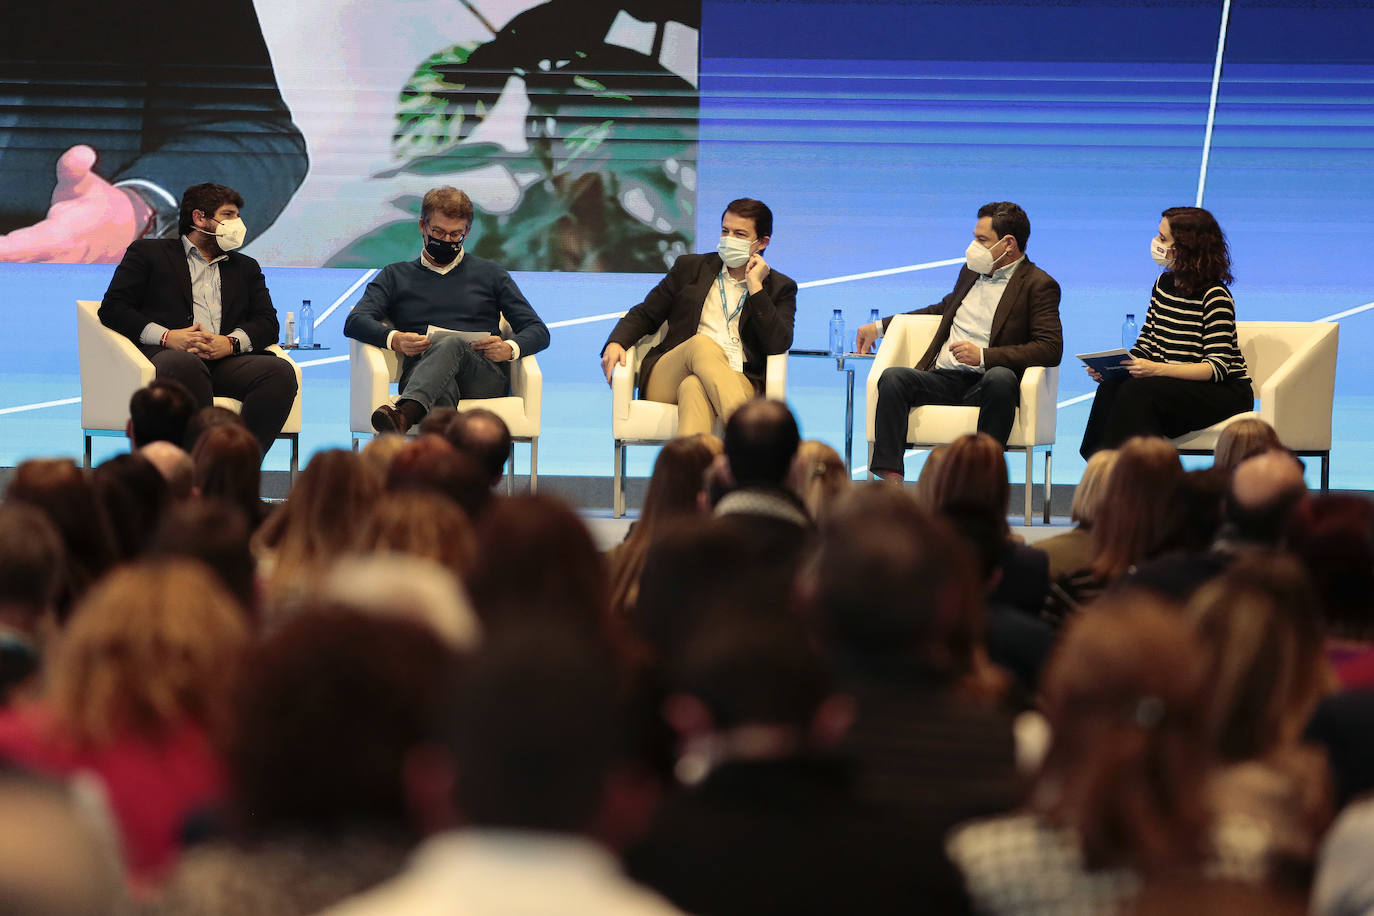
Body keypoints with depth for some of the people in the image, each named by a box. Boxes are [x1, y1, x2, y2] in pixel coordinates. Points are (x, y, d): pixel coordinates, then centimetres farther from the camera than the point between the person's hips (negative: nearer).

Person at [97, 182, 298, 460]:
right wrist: (167, 336, -9)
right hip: (170, 355, -4)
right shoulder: (148, 252, 20)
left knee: (280, 371, -29)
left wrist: (231, 342, -5)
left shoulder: (245, 267, 33)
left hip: (226, 360, 4)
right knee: (186, 365, -41)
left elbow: (267, 323, 19)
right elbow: (112, 308, 8)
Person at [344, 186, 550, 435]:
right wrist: (394, 339, -12)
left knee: (450, 344, -37)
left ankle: (404, 414, -66)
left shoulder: (490, 273, 27)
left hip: (484, 375, 0)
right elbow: (355, 322, 11)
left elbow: (539, 332, 20)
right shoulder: (396, 276, 27)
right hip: (419, 373, 1)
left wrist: (510, 348, -5)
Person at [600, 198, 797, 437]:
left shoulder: (780, 288, 15)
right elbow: (644, 315, 22)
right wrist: (616, 343, 0)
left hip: (738, 383, -1)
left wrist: (755, 286, -4)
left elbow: (778, 345, -2)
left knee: (695, 387, -38)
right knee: (702, 344, -35)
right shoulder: (690, 268, 21)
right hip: (666, 380, 1)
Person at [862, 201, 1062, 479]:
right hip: (943, 380, 5)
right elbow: (945, 308, 40)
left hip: (984, 383, -5)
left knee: (1001, 378, -40)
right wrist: (880, 327, 37)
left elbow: (1051, 349, -10)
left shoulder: (1039, 285, 0)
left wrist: (984, 356, -18)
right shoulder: (971, 271, 22)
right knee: (893, 377, -24)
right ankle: (888, 477, -37)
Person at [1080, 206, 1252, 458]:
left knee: (1136, 392, -30)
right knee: (1111, 386, -21)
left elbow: (1217, 367, -20)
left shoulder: (1216, 297, -15)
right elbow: (1146, 343, 13)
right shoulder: (1164, 284, 9)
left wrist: (1157, 369, -32)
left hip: (1224, 393, -7)